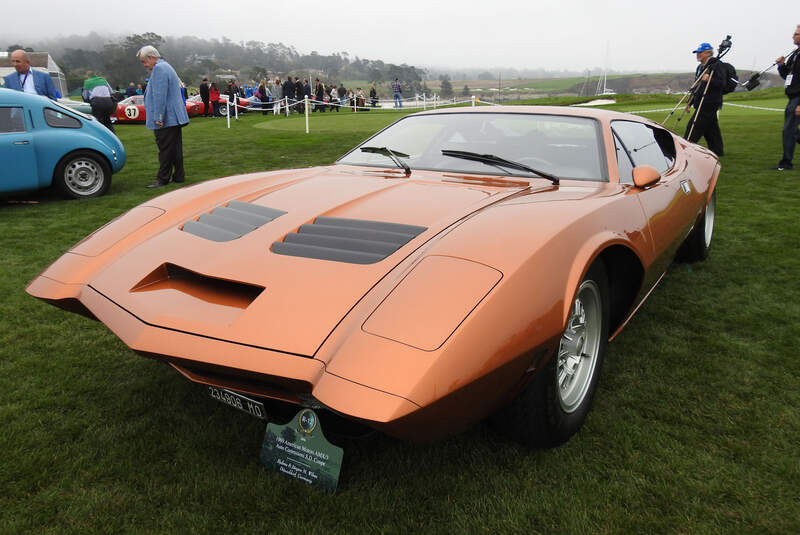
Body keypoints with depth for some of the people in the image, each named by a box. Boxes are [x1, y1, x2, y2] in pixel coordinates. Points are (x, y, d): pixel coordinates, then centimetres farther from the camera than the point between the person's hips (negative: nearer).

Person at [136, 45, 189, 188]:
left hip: (166, 119, -10)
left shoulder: (159, 69, -14)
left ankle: (163, 179, 0)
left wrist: (158, 117, -22)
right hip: (174, 118, 10)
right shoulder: (166, 67, 20)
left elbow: (159, 96, -21)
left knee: (165, 150, -5)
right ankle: (178, 176, 19)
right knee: (176, 148, 13)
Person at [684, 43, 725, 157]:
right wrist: (690, 103, 23)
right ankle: (717, 152, 19)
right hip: (701, 105, 9)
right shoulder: (700, 68, 18)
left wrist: (709, 80, -33)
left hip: (710, 104, -9)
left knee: (693, 128, -11)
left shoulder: (716, 65, -9)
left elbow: (721, 83, -17)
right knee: (711, 131, 13)